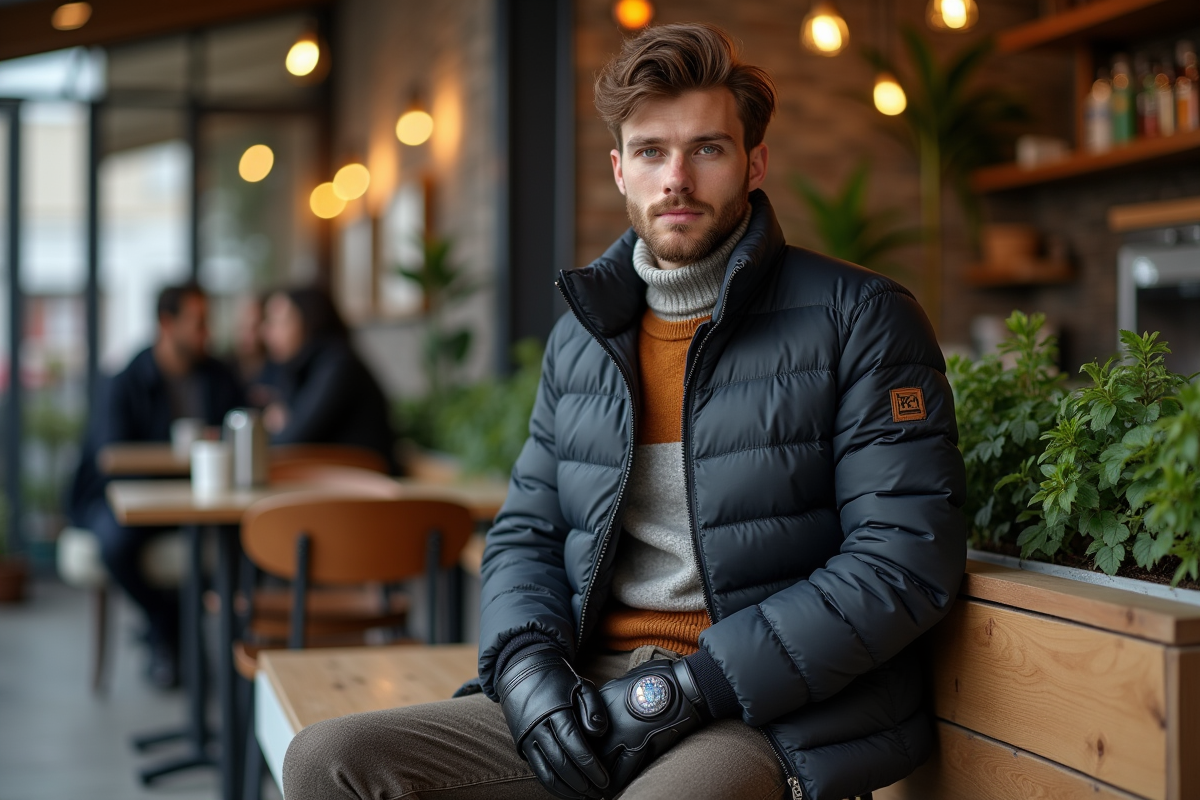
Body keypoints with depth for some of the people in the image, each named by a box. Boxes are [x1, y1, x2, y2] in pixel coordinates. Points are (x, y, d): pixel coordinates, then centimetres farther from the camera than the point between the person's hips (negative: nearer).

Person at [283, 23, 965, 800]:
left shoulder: (859, 319, -1)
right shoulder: (580, 338, 16)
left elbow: (907, 559, -9)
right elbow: (526, 532, 20)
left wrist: (692, 685, -14)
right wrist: (527, 661, -3)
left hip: (772, 712, -5)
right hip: (591, 701, 6)